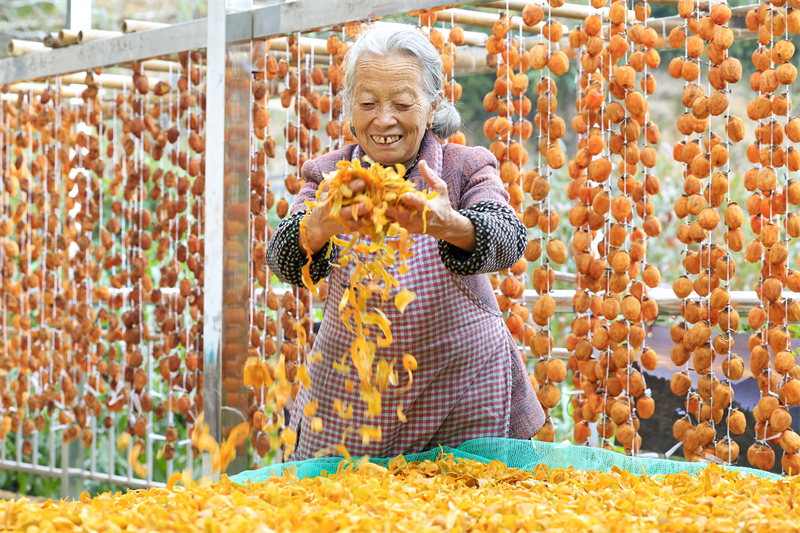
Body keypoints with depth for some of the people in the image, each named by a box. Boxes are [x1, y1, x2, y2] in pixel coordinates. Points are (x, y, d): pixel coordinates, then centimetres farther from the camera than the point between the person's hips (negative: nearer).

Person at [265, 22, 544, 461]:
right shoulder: (327, 175, -1)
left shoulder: (467, 169, -5)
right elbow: (284, 260, -19)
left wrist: (446, 224, -48)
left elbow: (508, 242, -25)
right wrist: (321, 225, -43)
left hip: (465, 402, -1)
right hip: (349, 404, 1)